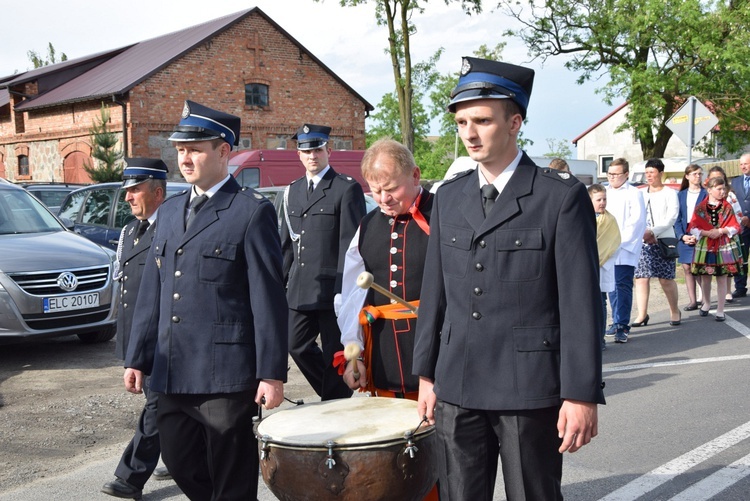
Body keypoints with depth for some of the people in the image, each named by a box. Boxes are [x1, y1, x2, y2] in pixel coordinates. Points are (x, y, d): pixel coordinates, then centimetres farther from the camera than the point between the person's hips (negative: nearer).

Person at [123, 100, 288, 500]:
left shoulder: (253, 211, -7)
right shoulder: (169, 211, 14)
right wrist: (137, 358, 13)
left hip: (227, 375, -6)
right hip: (172, 373, 7)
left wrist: (272, 373, -13)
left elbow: (268, 298, -10)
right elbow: (152, 292, 16)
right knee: (179, 464, 14)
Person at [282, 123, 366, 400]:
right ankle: (333, 394, 30)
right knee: (297, 347, 11)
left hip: (331, 289, -6)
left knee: (335, 354, 2)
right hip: (299, 291, 7)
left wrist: (344, 290, -15)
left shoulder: (347, 188, -5)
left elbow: (351, 243, -10)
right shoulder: (292, 191, 15)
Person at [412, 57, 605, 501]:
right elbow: (435, 292, 11)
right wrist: (426, 374, 11)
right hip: (457, 388, 4)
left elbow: (582, 302, -9)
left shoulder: (562, 197, -7)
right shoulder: (449, 197, 8)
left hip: (530, 390, -4)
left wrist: (582, 395, -12)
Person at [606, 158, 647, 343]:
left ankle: (622, 326, -7)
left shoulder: (633, 194, -1)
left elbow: (637, 221, -8)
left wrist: (620, 240, -14)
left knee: (623, 286, -7)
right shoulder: (605, 192, 14)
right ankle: (617, 322, 17)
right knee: (612, 286, 8)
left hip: (625, 250, -5)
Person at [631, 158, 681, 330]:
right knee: (641, 277, -4)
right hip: (643, 241, 3)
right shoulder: (641, 193, 15)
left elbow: (671, 217, -7)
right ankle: (642, 315, -1)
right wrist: (643, 233, -12)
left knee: (666, 279, -2)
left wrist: (653, 232, -17)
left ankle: (675, 311, 16)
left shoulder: (670, 193, 4)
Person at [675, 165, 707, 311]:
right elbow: (677, 219, 8)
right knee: (687, 268, 4)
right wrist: (682, 236, -7)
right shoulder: (681, 195, 10)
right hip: (684, 236, 4)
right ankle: (693, 301, 9)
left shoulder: (706, 194, -2)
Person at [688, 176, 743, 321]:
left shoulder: (727, 207, 3)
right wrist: (706, 233, -18)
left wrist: (721, 231, -17)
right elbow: (693, 228, -3)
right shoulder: (700, 208, 1)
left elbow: (735, 227, -1)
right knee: (705, 277, 8)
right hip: (705, 246, 0)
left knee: (722, 278, 1)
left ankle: (720, 310, 8)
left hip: (724, 246, 0)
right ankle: (706, 303, 32)